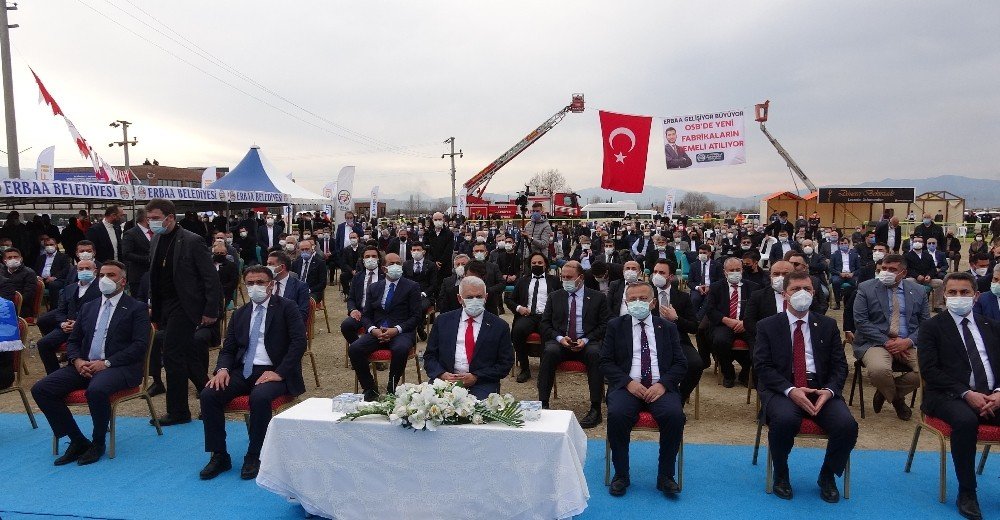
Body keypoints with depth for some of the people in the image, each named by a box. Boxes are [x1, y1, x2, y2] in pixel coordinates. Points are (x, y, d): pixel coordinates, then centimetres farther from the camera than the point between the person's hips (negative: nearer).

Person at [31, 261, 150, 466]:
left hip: (119, 367, -6)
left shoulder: (137, 308, 2)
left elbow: (140, 345, -8)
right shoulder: (88, 307, 21)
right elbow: (72, 341, 19)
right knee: (40, 389, -14)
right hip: (85, 366, 6)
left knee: (97, 390, -37)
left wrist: (107, 362, -17)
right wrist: (77, 361, -4)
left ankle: (98, 443, -11)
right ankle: (77, 441, -2)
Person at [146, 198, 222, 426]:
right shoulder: (156, 241, 10)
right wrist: (153, 307, 13)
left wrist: (211, 311, -14)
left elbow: (212, 279, -13)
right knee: (191, 356, 13)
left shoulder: (192, 241, -13)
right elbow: (154, 277, 18)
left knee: (172, 354, -7)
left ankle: (177, 412, 4)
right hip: (165, 308, 7)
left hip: (184, 307, -7)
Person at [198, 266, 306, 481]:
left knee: (259, 396, -35)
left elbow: (299, 342, -10)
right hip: (243, 371, 5)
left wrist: (279, 373, -20)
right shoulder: (240, 314, 17)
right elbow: (228, 348, 15)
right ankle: (219, 456, -4)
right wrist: (222, 369, -8)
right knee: (208, 394, -18)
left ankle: (254, 457, -15)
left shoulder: (287, 308, 0)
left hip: (274, 372, -5)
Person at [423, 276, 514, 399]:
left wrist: (476, 377, -10)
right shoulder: (443, 321, 11)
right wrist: (442, 374, -10)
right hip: (445, 379, 2)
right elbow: (430, 355, 11)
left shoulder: (499, 326, 4)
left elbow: (506, 363, 2)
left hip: (482, 383, -2)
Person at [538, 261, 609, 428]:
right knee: (549, 351, -32)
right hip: (560, 342, 1)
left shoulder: (597, 298, 9)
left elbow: (604, 325, 5)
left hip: (587, 343, -1)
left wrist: (586, 340, -12)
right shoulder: (554, 297, 14)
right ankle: (543, 404, -28)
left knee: (594, 354, -35)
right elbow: (545, 324, 10)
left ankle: (595, 408, -28)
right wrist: (559, 338, -9)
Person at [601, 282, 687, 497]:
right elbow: (606, 362, 5)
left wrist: (662, 384, -11)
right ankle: (621, 475, -12)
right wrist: (628, 382, -12)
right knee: (616, 415, -31)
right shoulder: (615, 326, 11)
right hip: (627, 386, -1)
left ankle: (665, 476, -11)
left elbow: (680, 363, 8)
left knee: (675, 416, -29)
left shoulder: (668, 328, 14)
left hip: (660, 387, 1)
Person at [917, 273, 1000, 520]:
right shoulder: (932, 327, 6)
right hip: (951, 396, -4)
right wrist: (967, 393, -16)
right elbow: (929, 370, -5)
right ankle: (967, 492, -20)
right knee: (965, 420, -36)